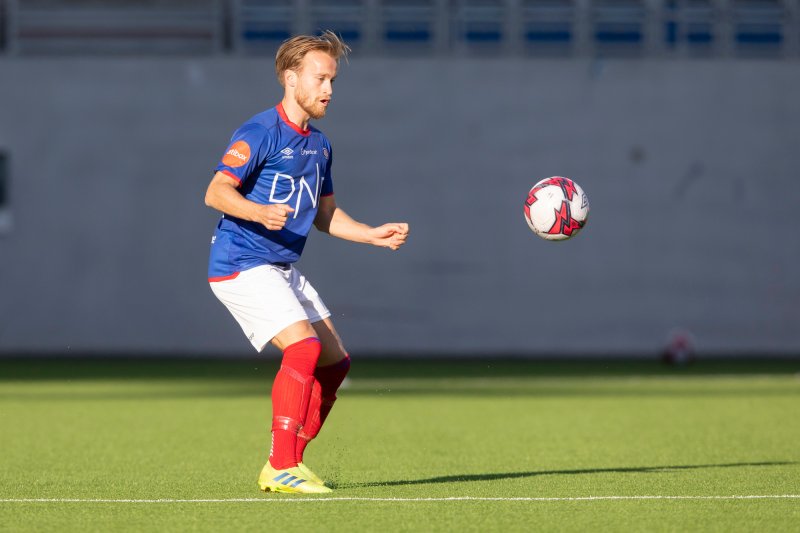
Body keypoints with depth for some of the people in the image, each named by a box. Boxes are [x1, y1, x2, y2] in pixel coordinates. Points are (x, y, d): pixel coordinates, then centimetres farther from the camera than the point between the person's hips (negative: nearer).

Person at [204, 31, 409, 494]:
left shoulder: (319, 146, 14)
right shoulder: (260, 134, -13)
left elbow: (326, 214, 23)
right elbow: (216, 192, -20)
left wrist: (374, 235, 10)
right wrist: (260, 212, -38)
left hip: (285, 270, 9)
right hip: (242, 264, -9)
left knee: (335, 363, 6)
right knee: (303, 347, -23)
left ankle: (288, 463, 15)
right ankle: (280, 469, -19)